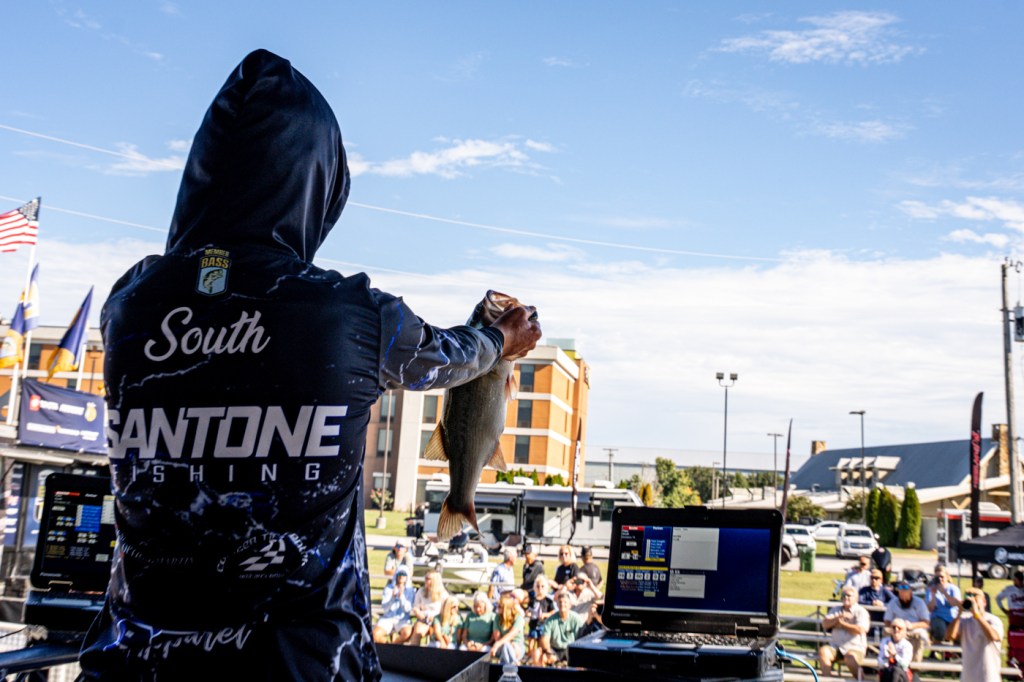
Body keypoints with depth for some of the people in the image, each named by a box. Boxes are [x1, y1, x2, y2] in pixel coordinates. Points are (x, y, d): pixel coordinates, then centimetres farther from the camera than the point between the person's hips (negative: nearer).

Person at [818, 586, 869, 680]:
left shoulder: (861, 611, 5)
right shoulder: (836, 610, 20)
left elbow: (860, 629, -12)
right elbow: (825, 624, 6)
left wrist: (842, 624, -1)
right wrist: (839, 617, -9)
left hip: (855, 648, -4)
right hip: (835, 647, 4)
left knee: (850, 657, -37)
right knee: (823, 651, -26)